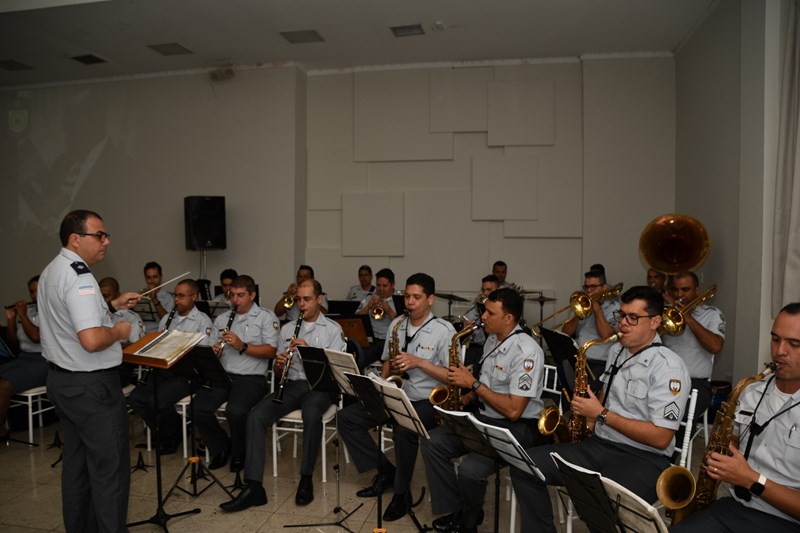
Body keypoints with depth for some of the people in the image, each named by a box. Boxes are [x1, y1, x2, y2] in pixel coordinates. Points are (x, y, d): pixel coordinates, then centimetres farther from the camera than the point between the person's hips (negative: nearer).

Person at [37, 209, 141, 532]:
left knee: (76, 462, 19)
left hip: (60, 379, 10)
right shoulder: (78, 276, -22)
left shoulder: (51, 271, 10)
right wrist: (118, 331, -14)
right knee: (109, 468, 0)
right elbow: (92, 339, -32)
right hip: (91, 385, -10)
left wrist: (112, 305, 20)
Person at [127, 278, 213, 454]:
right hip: (164, 370, 6)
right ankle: (164, 433, 7)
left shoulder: (203, 321, -3)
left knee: (158, 400, -25)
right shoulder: (167, 318, 18)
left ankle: (172, 436, 4)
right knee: (135, 398, -13)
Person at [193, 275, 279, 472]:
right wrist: (213, 351, -6)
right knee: (199, 408, -19)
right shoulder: (221, 319, 19)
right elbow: (212, 348, 19)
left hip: (251, 377, -5)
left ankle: (239, 454, 0)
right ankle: (221, 447, 8)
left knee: (235, 411, -30)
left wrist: (242, 346, -19)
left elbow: (271, 351, -8)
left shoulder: (266, 318, 2)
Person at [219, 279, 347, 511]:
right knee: (256, 415, -22)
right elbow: (278, 368, 17)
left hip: (319, 386, -4)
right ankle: (253, 487, -21)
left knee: (311, 415, -37)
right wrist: (280, 364, -8)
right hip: (292, 384, 4)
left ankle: (306, 480, -17)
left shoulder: (333, 329, 4)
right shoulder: (287, 328, 16)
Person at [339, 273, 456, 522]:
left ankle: (402, 492, -9)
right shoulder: (396, 324, 8)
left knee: (403, 430, -36)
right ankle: (385, 470, 4)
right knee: (346, 417, -6)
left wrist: (419, 362, -23)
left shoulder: (444, 330, -10)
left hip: (427, 401, -6)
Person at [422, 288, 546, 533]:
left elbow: (513, 410, -26)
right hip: (484, 418, 9)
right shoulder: (492, 339, 7)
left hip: (516, 428, -9)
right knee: (432, 443, -6)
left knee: (470, 469, -28)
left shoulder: (526, 351, -22)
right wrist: (464, 399, 2)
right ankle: (453, 510, 5)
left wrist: (472, 383, -21)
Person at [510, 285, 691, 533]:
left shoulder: (669, 366, -13)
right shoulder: (616, 350, 11)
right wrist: (591, 411, 6)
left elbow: (660, 437, -18)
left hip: (642, 458, -7)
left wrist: (602, 415, -17)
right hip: (598, 445, 7)